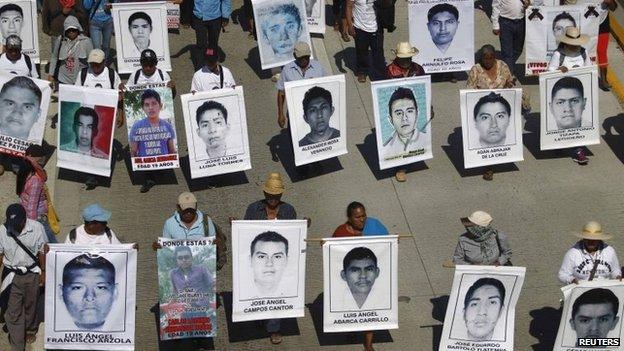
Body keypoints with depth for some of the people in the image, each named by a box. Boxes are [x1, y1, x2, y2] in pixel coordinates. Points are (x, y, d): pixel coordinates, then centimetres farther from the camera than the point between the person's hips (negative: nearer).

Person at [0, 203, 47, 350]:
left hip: (32, 274, 0)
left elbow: (42, 252, -4)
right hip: (12, 276, 0)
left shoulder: (37, 228, -16)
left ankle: (31, 330, 48)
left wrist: (43, 272, 1)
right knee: (13, 312, 1)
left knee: (30, 305, 20)